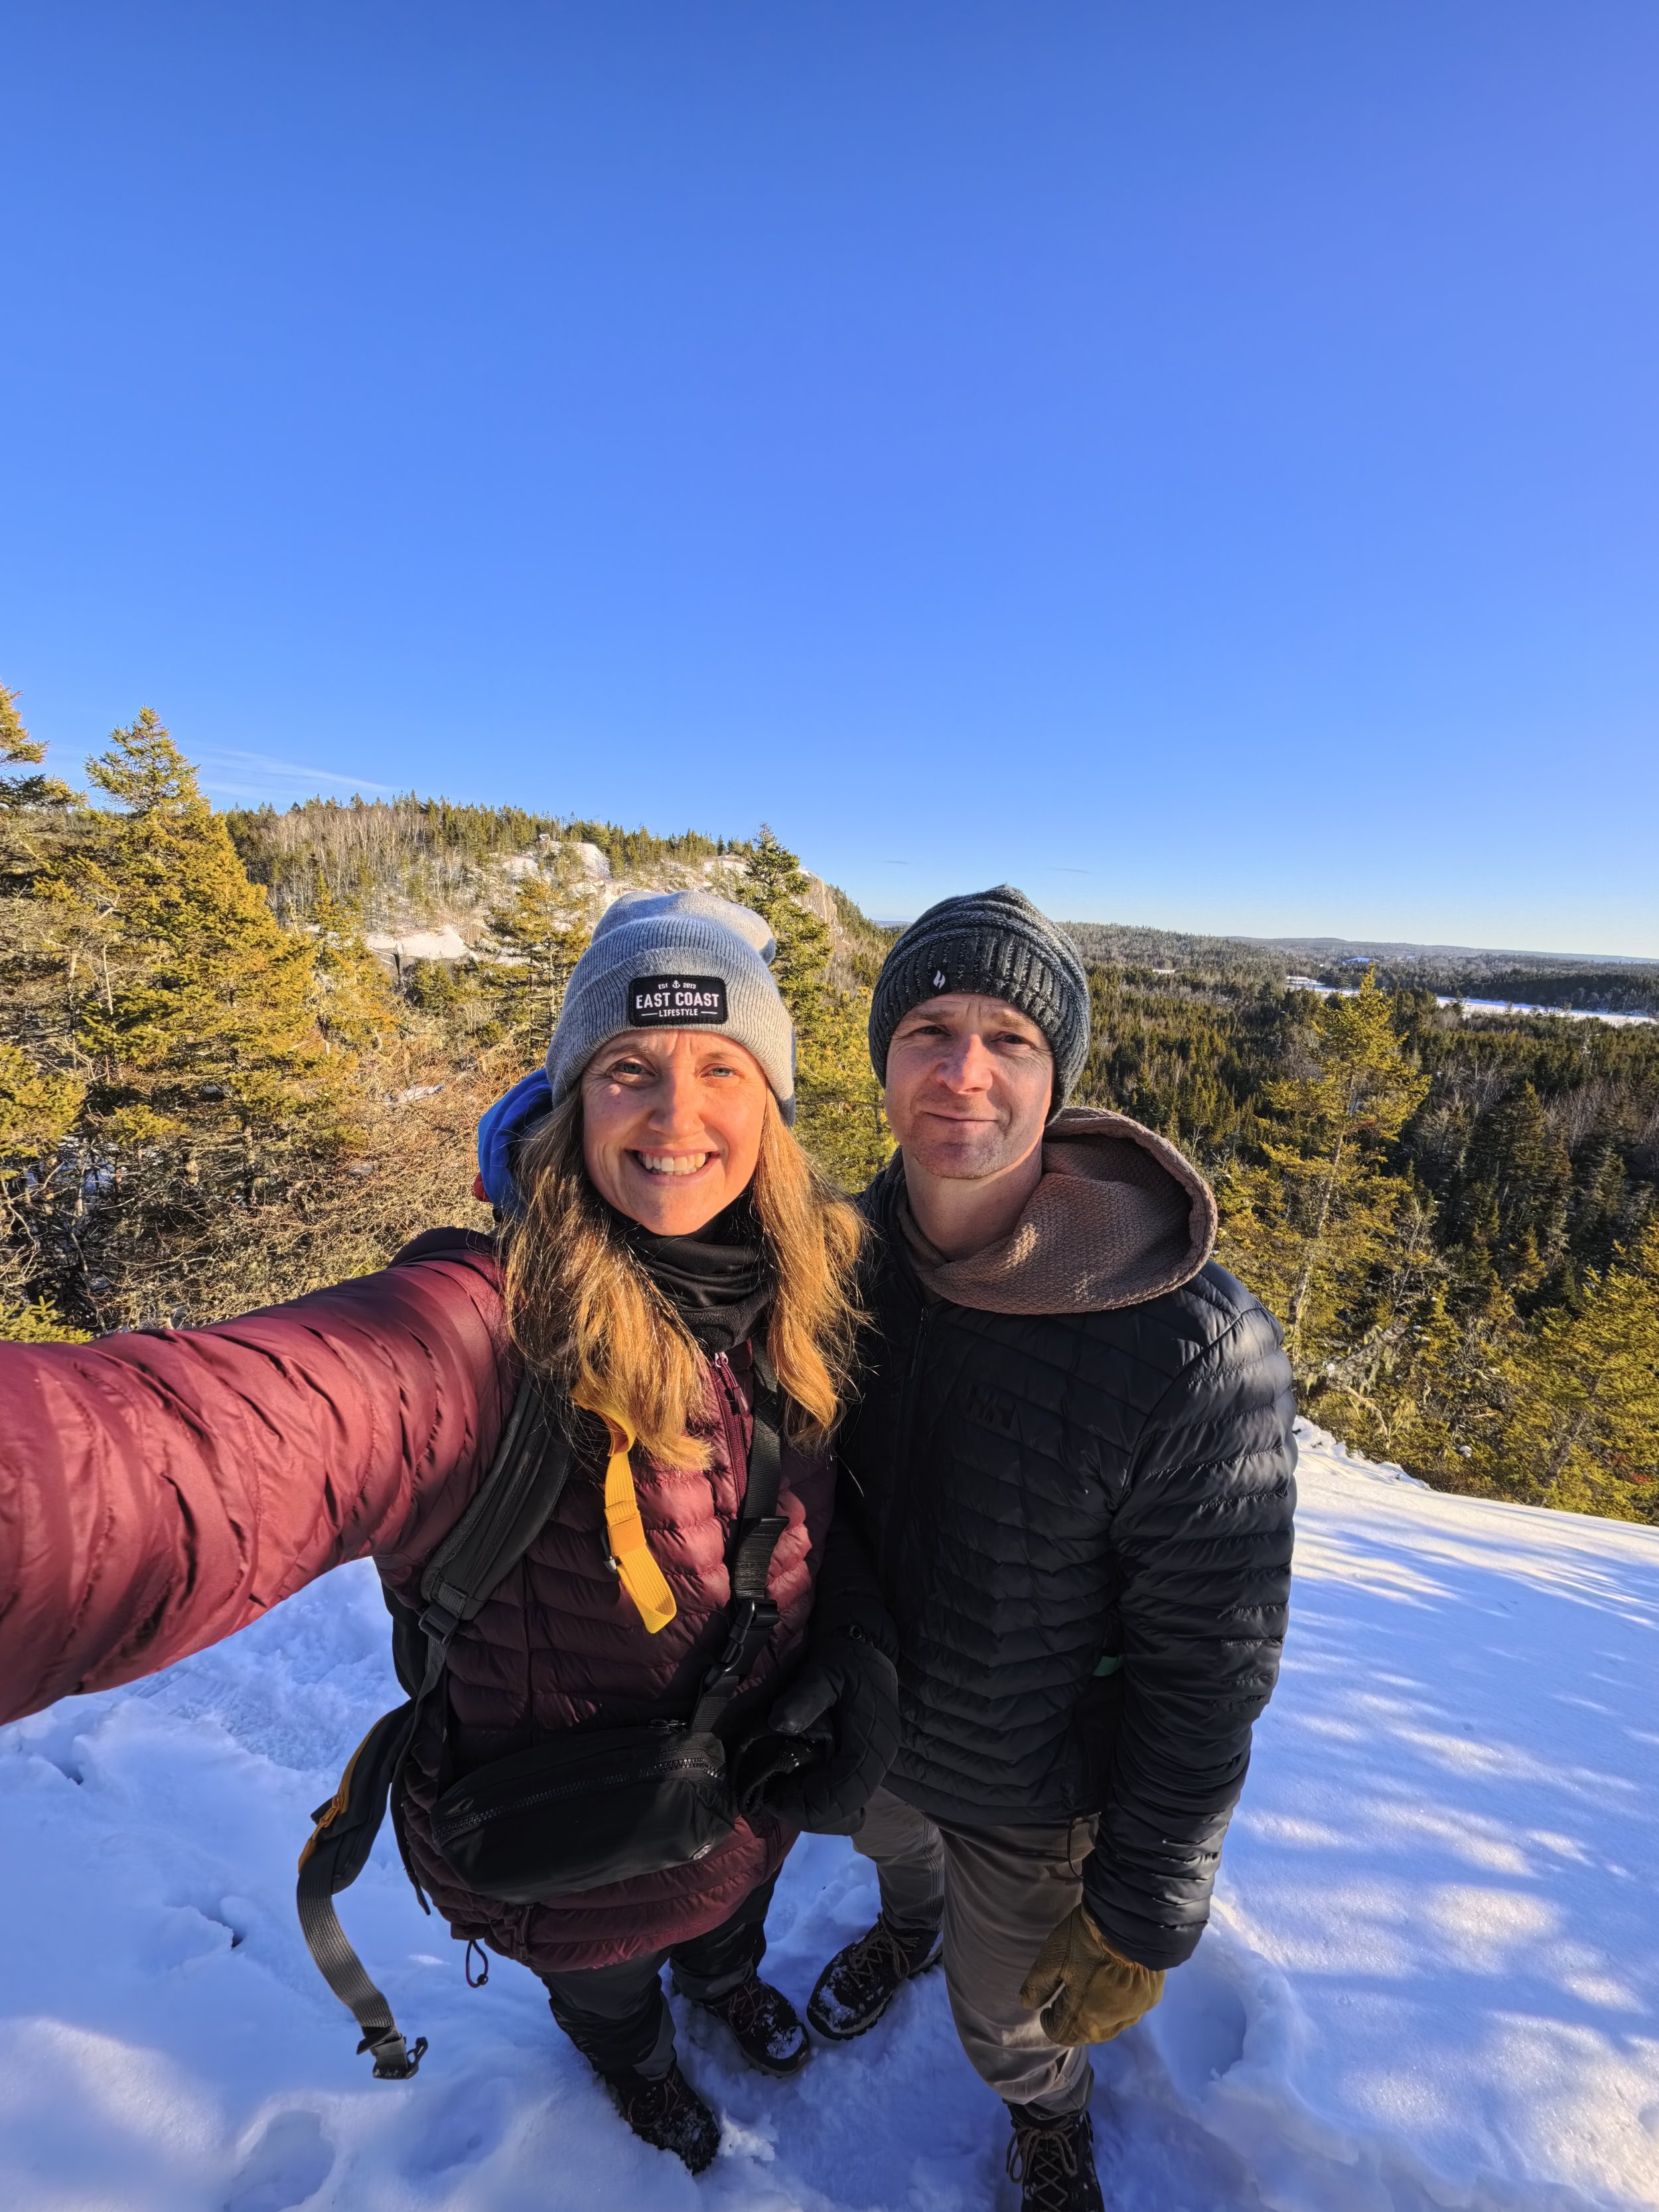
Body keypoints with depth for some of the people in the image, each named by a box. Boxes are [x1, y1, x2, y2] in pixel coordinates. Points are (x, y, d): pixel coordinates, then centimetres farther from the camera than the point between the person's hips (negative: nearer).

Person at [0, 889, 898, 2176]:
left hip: (760, 1789, 4)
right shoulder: (492, 1326, -39)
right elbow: (211, 1451, -58)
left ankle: (726, 1980, 76)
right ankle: (635, 2059, 71)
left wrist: (859, 1644, -20)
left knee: (733, 1923, 39)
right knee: (608, 1988, 34)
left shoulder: (801, 1295, -19)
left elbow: (833, 1493, -4)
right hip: (581, 1858, -3)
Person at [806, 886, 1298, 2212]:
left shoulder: (1199, 1352, -35)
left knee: (1009, 2017, 25)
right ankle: (909, 1932, 72)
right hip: (861, 1728, 4)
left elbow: (1208, 1671, -23)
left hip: (1028, 1794, -4)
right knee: (893, 1854, 35)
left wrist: (1142, 1919, -13)